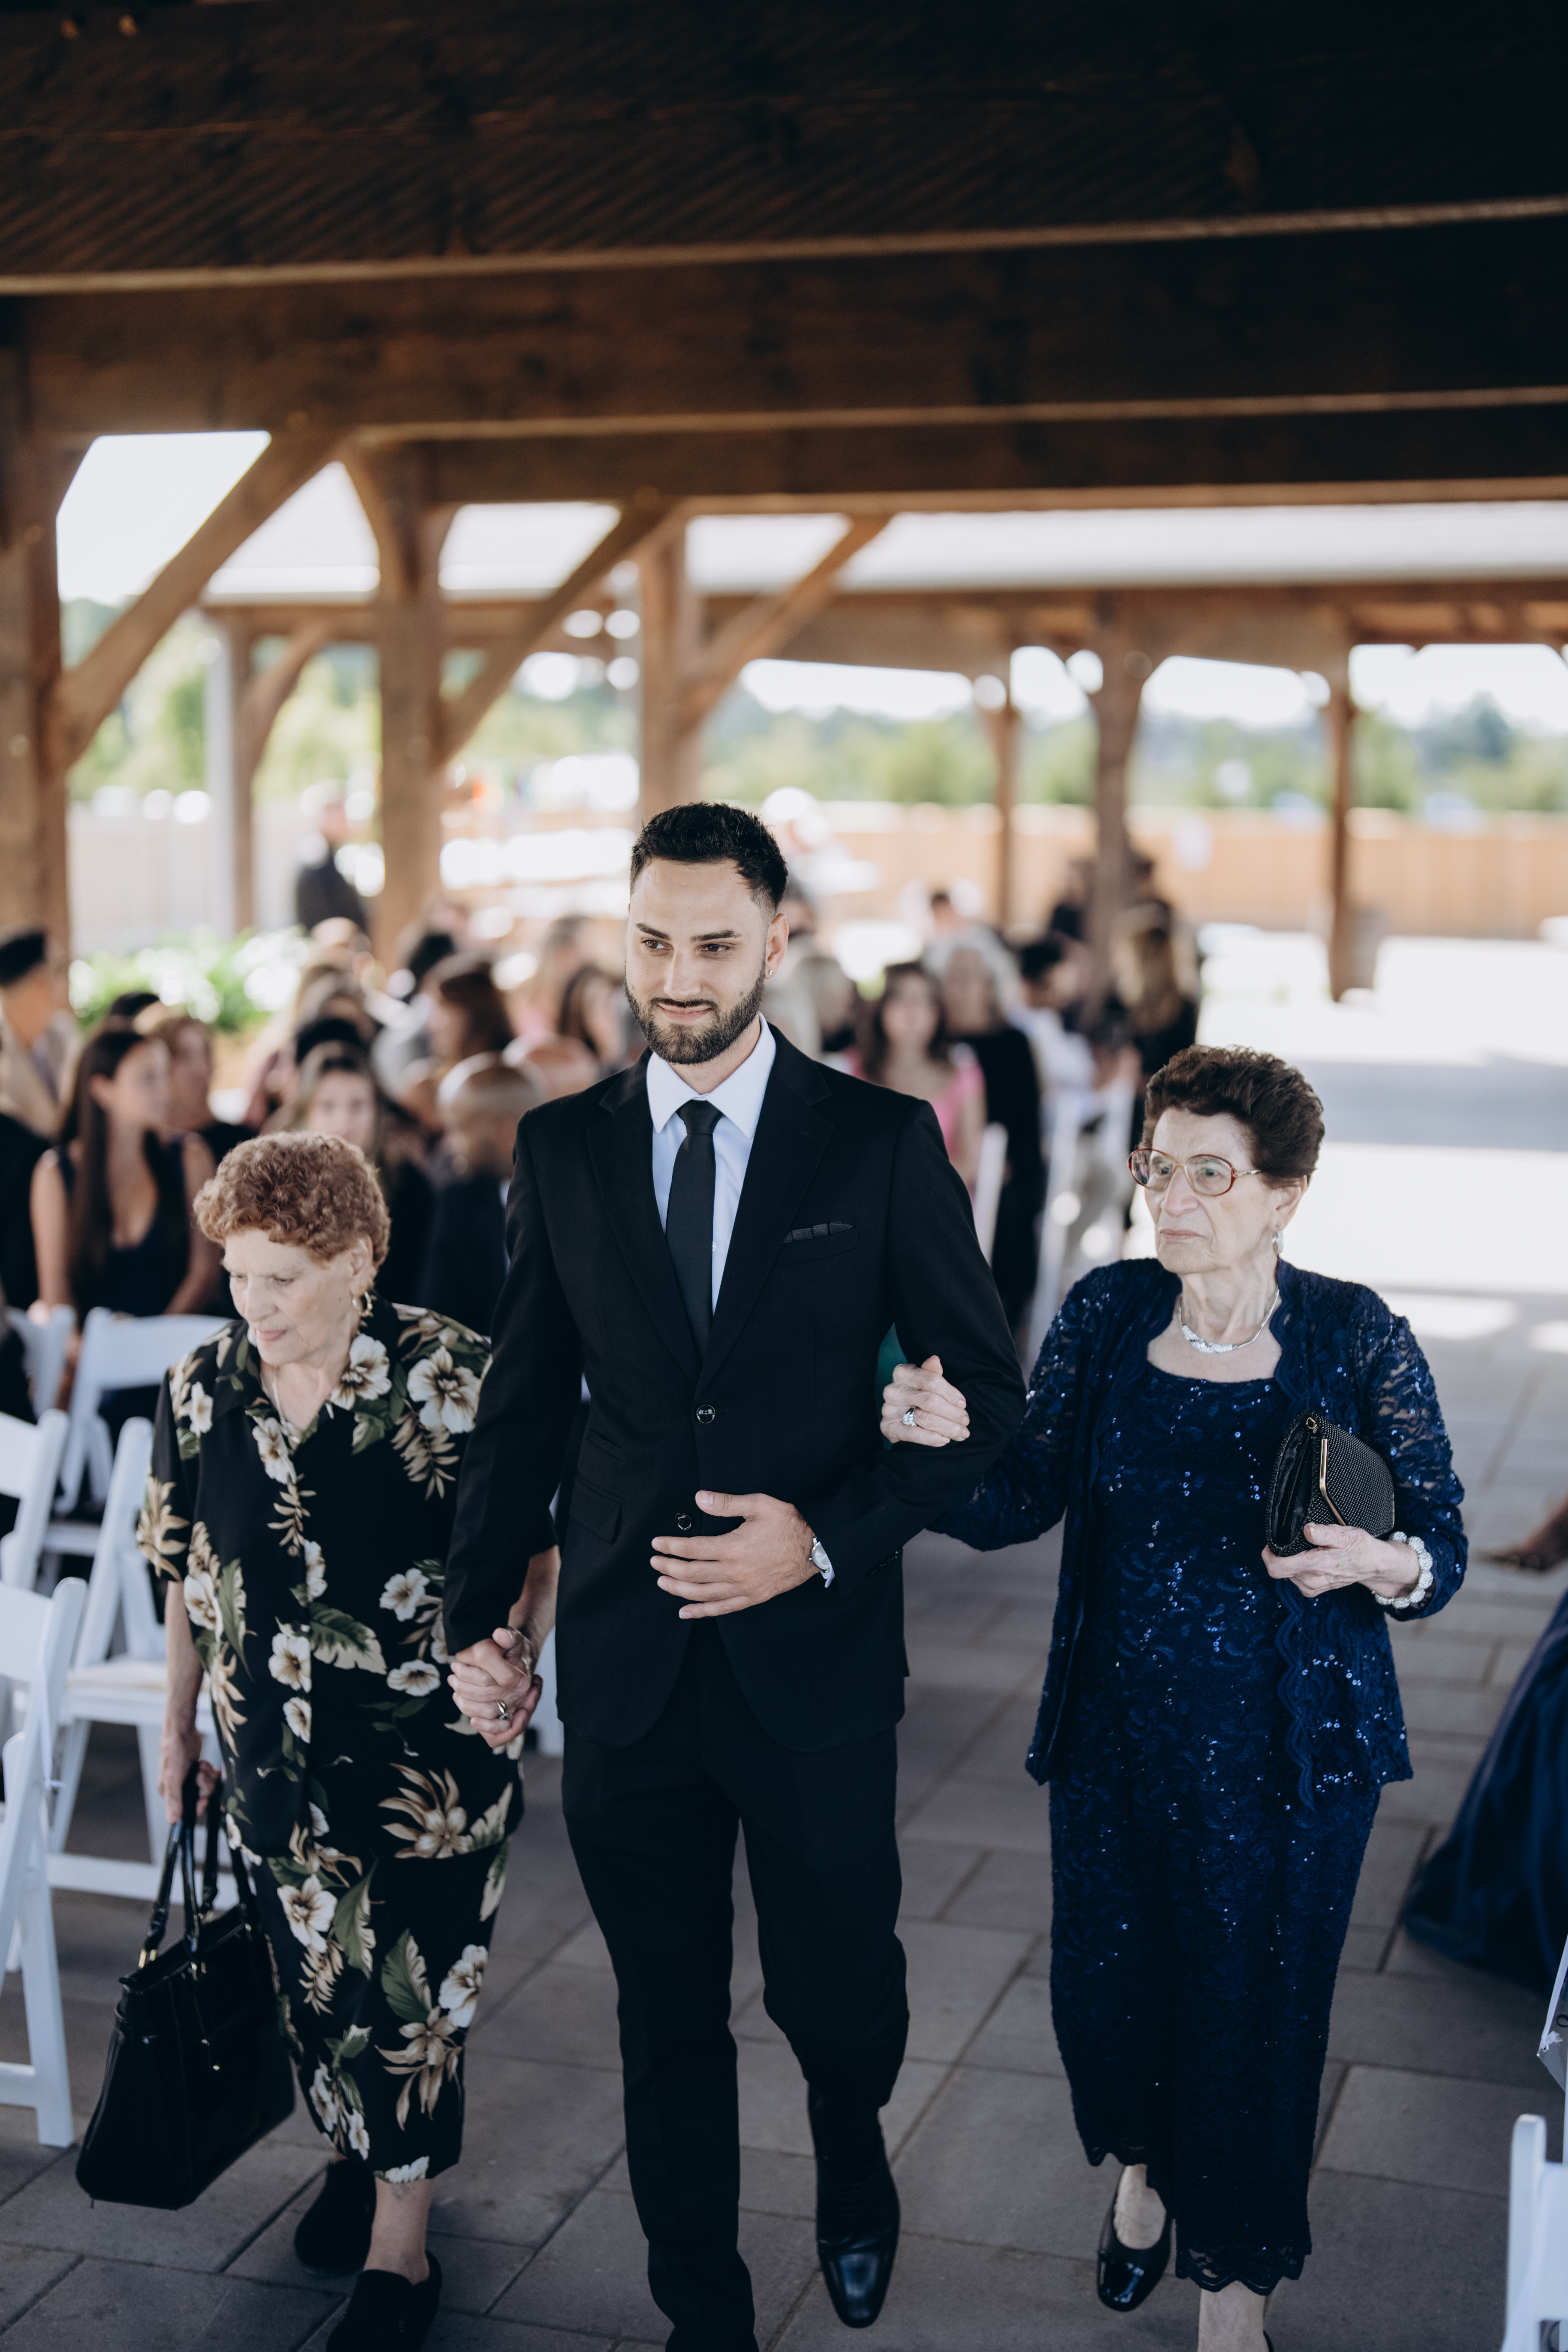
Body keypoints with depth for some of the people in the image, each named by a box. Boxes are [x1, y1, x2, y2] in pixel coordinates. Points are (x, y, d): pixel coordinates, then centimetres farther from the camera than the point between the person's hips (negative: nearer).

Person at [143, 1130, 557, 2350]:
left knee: (409, 1978, 0)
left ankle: (401, 2250, 16)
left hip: (429, 1746, -4)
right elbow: (189, 1574, 11)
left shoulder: (457, 1378, -14)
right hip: (275, 1743, 4)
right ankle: (357, 2154, 42)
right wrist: (179, 1723, 17)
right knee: (313, 1965, 16)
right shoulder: (202, 1389, -2)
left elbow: (541, 1543, -3)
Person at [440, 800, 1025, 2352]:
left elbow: (986, 1392, -2)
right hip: (626, 1657, 2)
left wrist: (829, 1535, -14)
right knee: (667, 2016, 13)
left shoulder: (883, 1143, -5)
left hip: (813, 1654, -2)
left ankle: (854, 2164, 47)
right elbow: (522, 1404, 9)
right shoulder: (562, 1149, 3)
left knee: (833, 1986, 10)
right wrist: (474, 1613, 3)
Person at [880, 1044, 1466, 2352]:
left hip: (1288, 1750, -2)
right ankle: (1147, 2167, 50)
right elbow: (1019, 1504, -3)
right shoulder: (1107, 1314, -3)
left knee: (1253, 2013, 7)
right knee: (1103, 1989, 13)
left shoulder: (1357, 1338, -11)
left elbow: (1443, 1549, -6)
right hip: (1116, 1735, 3)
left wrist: (1376, 1565, -28)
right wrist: (946, 1446, -24)